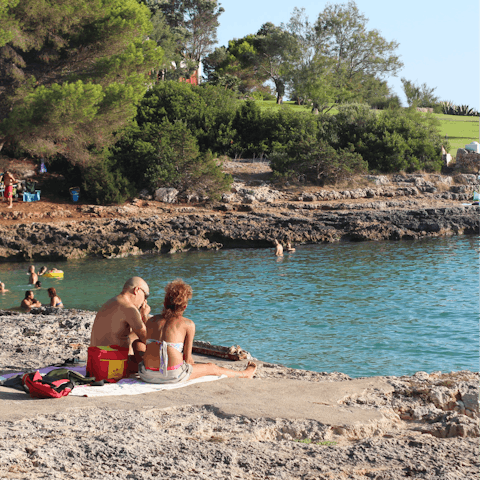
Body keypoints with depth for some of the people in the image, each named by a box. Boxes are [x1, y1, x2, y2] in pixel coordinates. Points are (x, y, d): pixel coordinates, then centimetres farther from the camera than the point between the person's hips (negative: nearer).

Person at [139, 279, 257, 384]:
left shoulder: (151, 321, 11)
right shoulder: (188, 324, 0)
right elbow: (187, 358, 0)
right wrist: (193, 364, 25)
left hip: (147, 375, 5)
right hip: (173, 376, -4)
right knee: (212, 368, 21)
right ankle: (244, 374, 45)